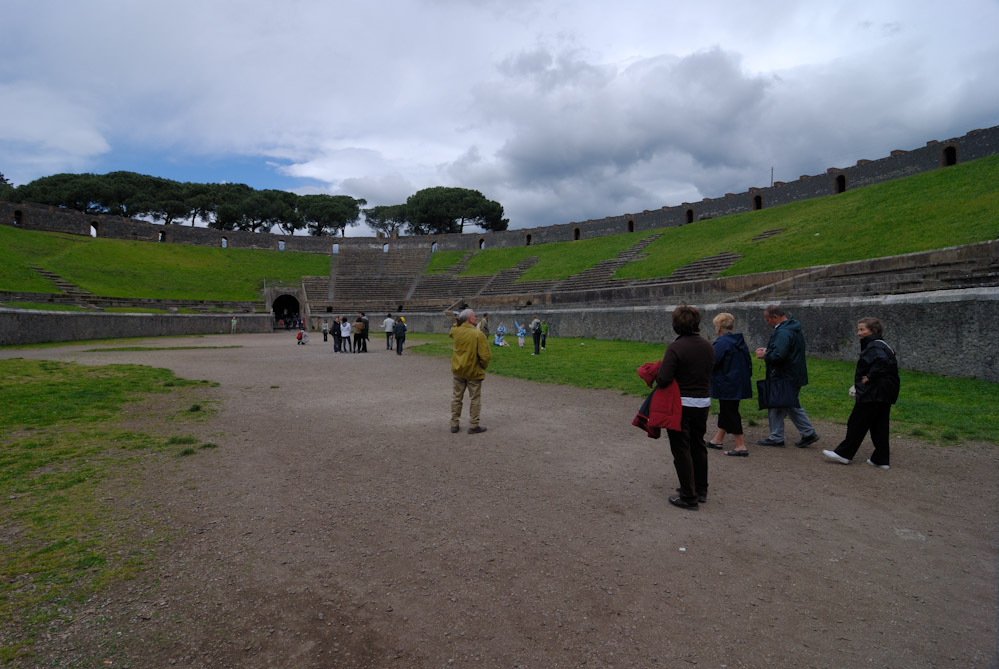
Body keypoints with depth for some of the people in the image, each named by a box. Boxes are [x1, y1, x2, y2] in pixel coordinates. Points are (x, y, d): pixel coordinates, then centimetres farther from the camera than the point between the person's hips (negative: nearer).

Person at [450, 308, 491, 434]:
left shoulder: (456, 331, -3)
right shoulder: (478, 334, -19)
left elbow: (451, 332, 26)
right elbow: (485, 355, -19)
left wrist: (458, 322, 20)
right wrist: (483, 366, -2)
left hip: (458, 370, 5)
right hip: (473, 371, -5)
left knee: (457, 397, 17)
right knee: (475, 399, 8)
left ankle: (454, 424, 24)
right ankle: (473, 426, 13)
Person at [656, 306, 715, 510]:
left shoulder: (676, 347, -19)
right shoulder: (708, 346, 4)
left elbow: (663, 379, -23)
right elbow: (708, 370, 13)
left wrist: (656, 375, -2)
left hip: (682, 405, -7)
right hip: (704, 402, 7)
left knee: (682, 449, 3)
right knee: (698, 446, 20)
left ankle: (689, 497, 9)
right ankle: (701, 490, 33)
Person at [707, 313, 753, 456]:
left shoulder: (722, 342, -19)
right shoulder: (739, 341, 10)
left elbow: (712, 361, -22)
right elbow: (748, 360, 16)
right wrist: (747, 376, 23)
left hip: (728, 386, -10)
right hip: (739, 384, 10)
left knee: (730, 414, -3)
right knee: (725, 411, 18)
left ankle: (741, 446, 0)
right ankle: (717, 440, 30)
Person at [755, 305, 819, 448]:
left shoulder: (783, 333, -22)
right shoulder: (794, 329, 13)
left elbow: (778, 355, -31)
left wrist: (764, 355, -14)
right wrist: (767, 350, 12)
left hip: (784, 377, -10)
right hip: (795, 376, 10)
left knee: (776, 406, 2)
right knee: (792, 404, 19)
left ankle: (776, 438, 11)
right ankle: (808, 433, 22)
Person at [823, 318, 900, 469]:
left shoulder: (874, 346, -14)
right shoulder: (882, 345, 16)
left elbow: (883, 362, -32)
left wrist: (869, 377, -21)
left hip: (872, 394, -10)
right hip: (884, 395, 10)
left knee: (857, 424, -1)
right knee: (879, 427, 12)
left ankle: (843, 453, 8)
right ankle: (881, 459, 17)